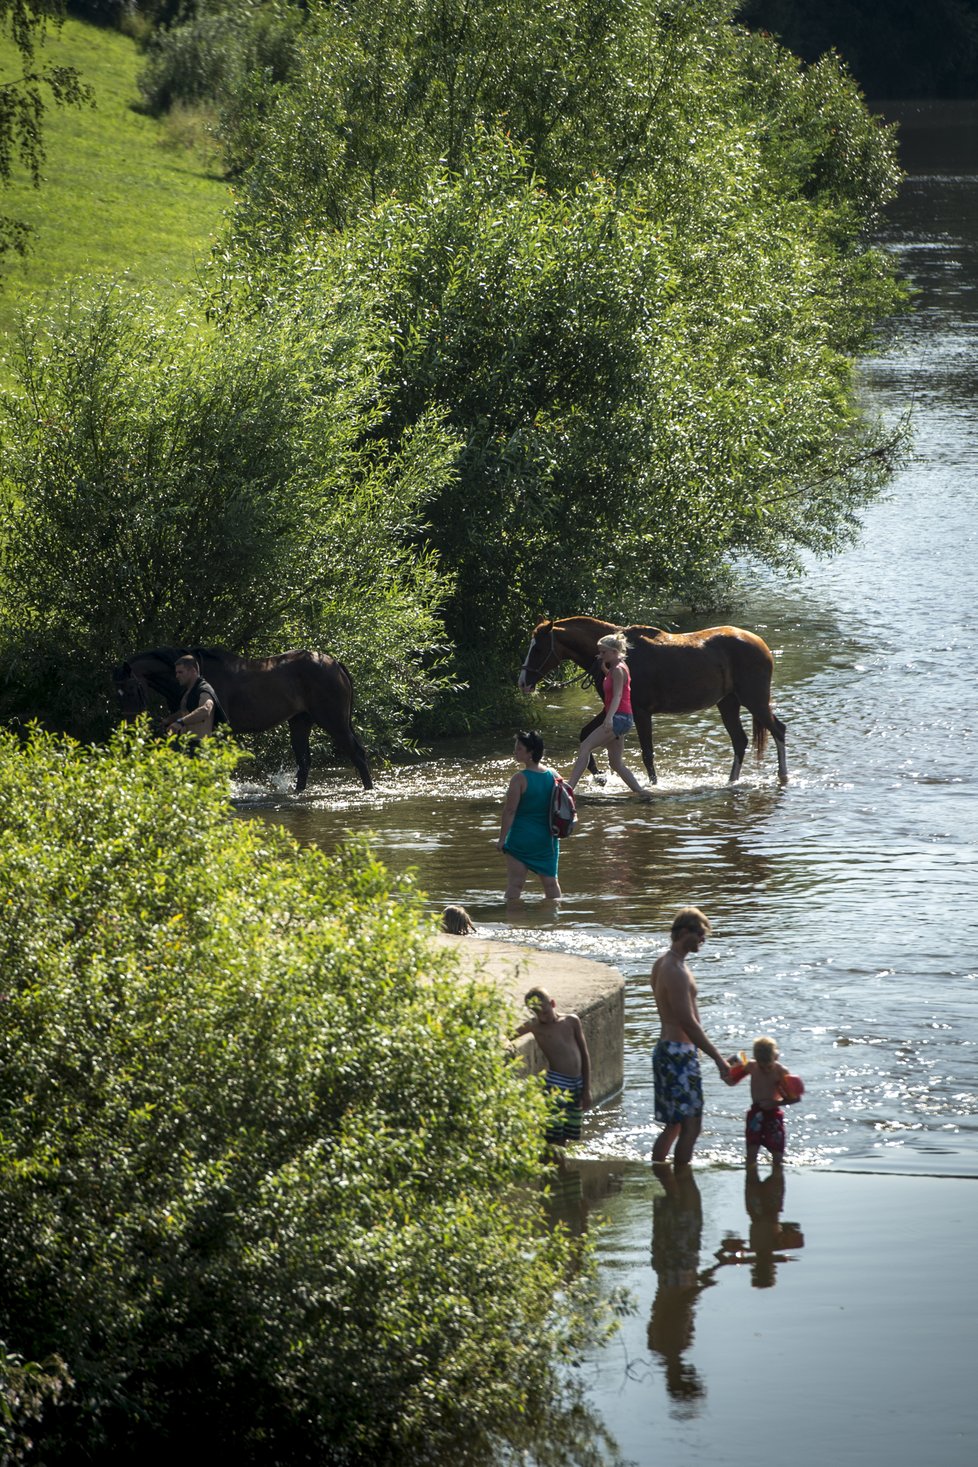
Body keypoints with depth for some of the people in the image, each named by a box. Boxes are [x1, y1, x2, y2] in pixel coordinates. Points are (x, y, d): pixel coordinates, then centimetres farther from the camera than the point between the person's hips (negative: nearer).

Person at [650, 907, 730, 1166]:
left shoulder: (663, 964, 12)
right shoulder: (676, 971, -20)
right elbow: (688, 1023, -23)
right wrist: (719, 1059, -21)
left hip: (666, 1050, 10)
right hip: (679, 1054, -10)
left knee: (673, 1125, 16)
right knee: (691, 1126, -7)